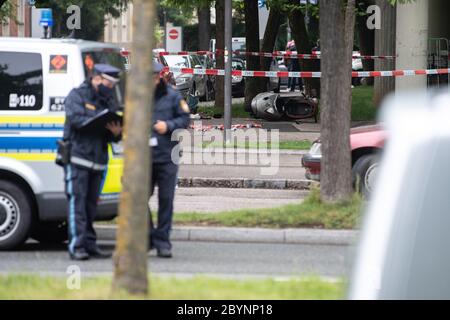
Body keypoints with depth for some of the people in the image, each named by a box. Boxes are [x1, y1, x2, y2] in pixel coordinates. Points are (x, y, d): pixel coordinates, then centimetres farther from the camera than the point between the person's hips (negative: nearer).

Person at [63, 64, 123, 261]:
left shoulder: (109, 102, 17)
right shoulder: (77, 96, 1)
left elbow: (113, 138, 15)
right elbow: (75, 118, -18)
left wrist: (116, 132, -9)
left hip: (98, 160, 6)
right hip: (77, 157, -6)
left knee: (91, 203, 8)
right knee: (77, 201, -11)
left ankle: (89, 244, 11)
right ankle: (76, 246, -16)